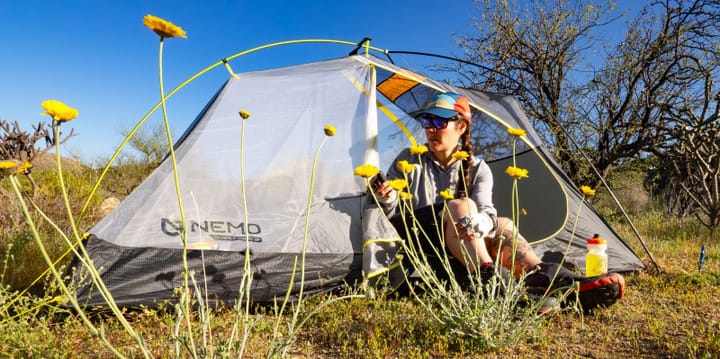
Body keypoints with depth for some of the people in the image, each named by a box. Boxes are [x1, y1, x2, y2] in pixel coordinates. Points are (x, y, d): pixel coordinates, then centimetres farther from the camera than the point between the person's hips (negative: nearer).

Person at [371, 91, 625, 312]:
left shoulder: (477, 169, 3)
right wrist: (385, 200, -27)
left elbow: (486, 212, -15)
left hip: (455, 250, 3)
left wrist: (478, 223, -39)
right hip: (413, 242, -3)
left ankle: (545, 279, -38)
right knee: (460, 206, -29)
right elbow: (390, 214, -2)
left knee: (501, 225, -20)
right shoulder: (409, 161, -1)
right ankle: (490, 281, -48)